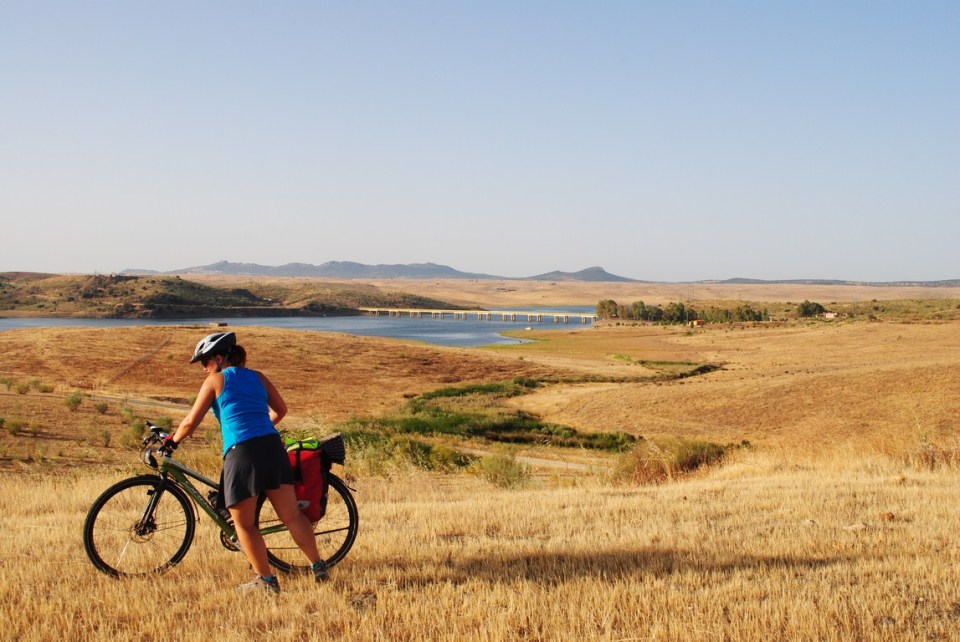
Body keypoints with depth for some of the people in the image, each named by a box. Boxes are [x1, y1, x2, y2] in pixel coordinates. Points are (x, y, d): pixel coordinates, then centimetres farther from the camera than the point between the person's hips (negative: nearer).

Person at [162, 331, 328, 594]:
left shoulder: (215, 380, 5)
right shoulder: (258, 377, 18)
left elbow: (191, 421, 5)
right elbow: (280, 409, 26)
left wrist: (172, 440, 22)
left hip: (241, 453, -5)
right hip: (272, 447, 5)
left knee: (244, 524, 8)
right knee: (292, 515, 10)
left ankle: (266, 580, 10)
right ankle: (318, 567, 11)